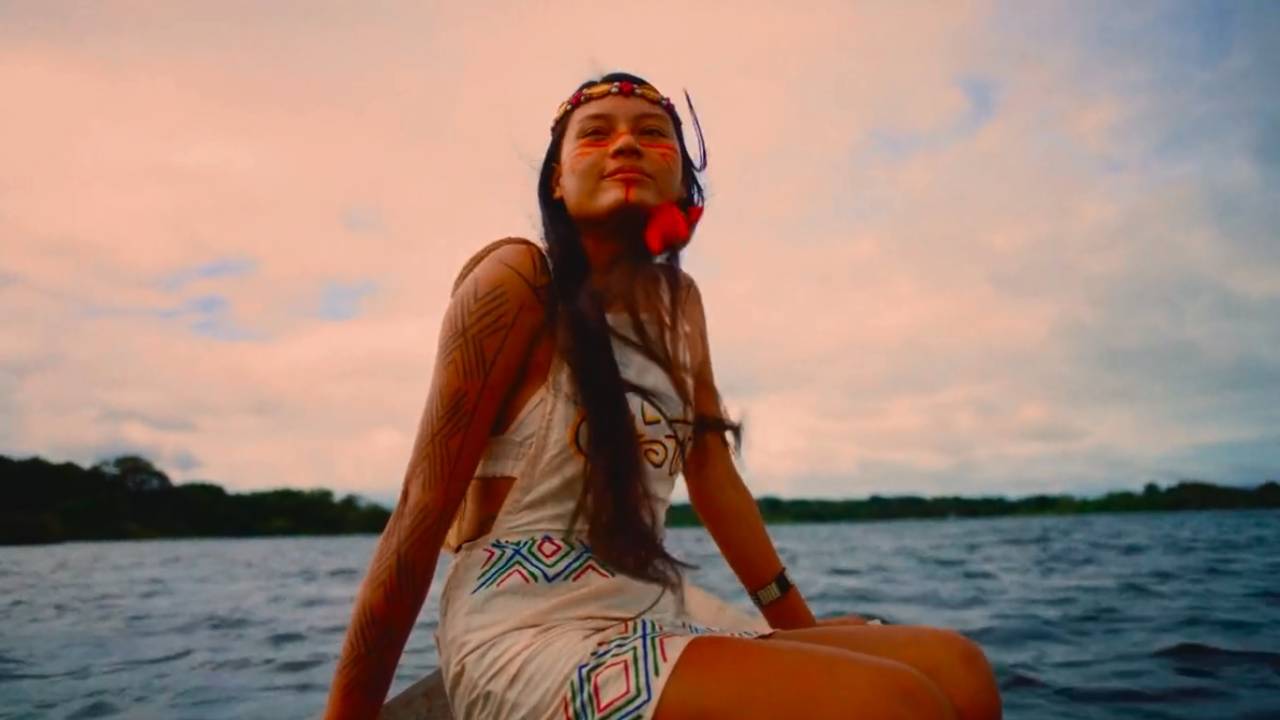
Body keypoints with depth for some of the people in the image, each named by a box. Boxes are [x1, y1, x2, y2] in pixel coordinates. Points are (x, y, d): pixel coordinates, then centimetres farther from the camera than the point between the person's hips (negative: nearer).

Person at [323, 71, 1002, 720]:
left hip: (655, 615, 7)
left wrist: (802, 628, 17)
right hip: (526, 630, -7)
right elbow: (424, 508, -9)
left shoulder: (679, 302, 12)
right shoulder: (517, 280, -8)